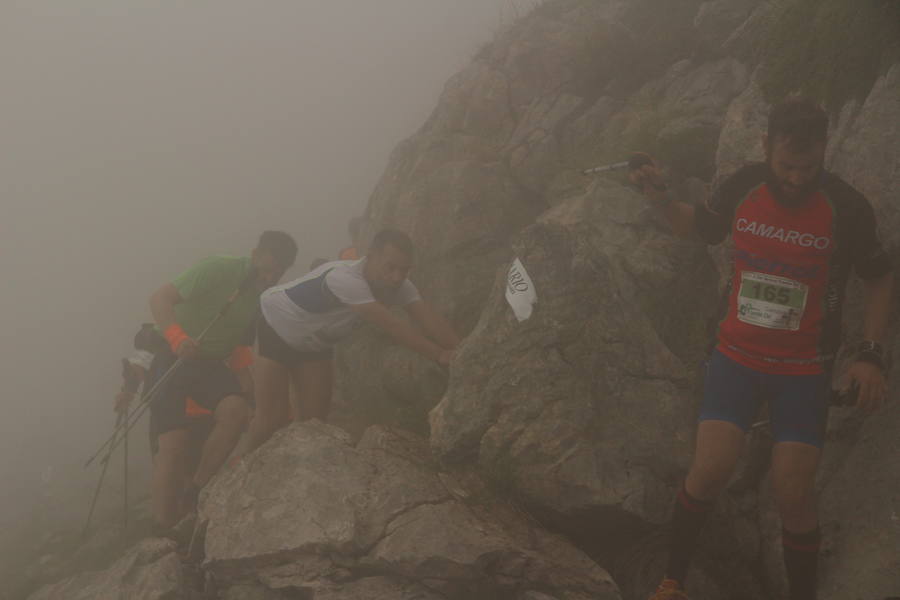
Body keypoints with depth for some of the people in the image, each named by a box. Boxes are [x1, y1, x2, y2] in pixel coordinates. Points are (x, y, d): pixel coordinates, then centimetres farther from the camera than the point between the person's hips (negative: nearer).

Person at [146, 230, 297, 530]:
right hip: (173, 359, -5)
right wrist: (177, 338, -33)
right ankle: (165, 531, -8)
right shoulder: (218, 270, -15)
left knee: (235, 410, -26)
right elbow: (160, 299, -17)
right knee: (174, 443, -18)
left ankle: (192, 495, -14)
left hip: (211, 364, 5)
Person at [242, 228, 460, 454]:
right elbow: (390, 324, -45)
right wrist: (440, 354, -46)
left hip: (315, 340, 7)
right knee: (273, 414, -9)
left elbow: (427, 318, -27)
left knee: (314, 413, 1)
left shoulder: (400, 286, -19)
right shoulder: (346, 278, -42)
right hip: (278, 327, -7)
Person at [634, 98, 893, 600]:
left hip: (805, 369, -1)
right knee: (710, 470, -10)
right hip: (738, 354, 2)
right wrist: (661, 198, -5)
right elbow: (702, 229, 14)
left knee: (794, 493, -5)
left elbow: (880, 278, 0)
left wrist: (872, 355, -10)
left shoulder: (846, 207, -14)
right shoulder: (742, 188, -7)